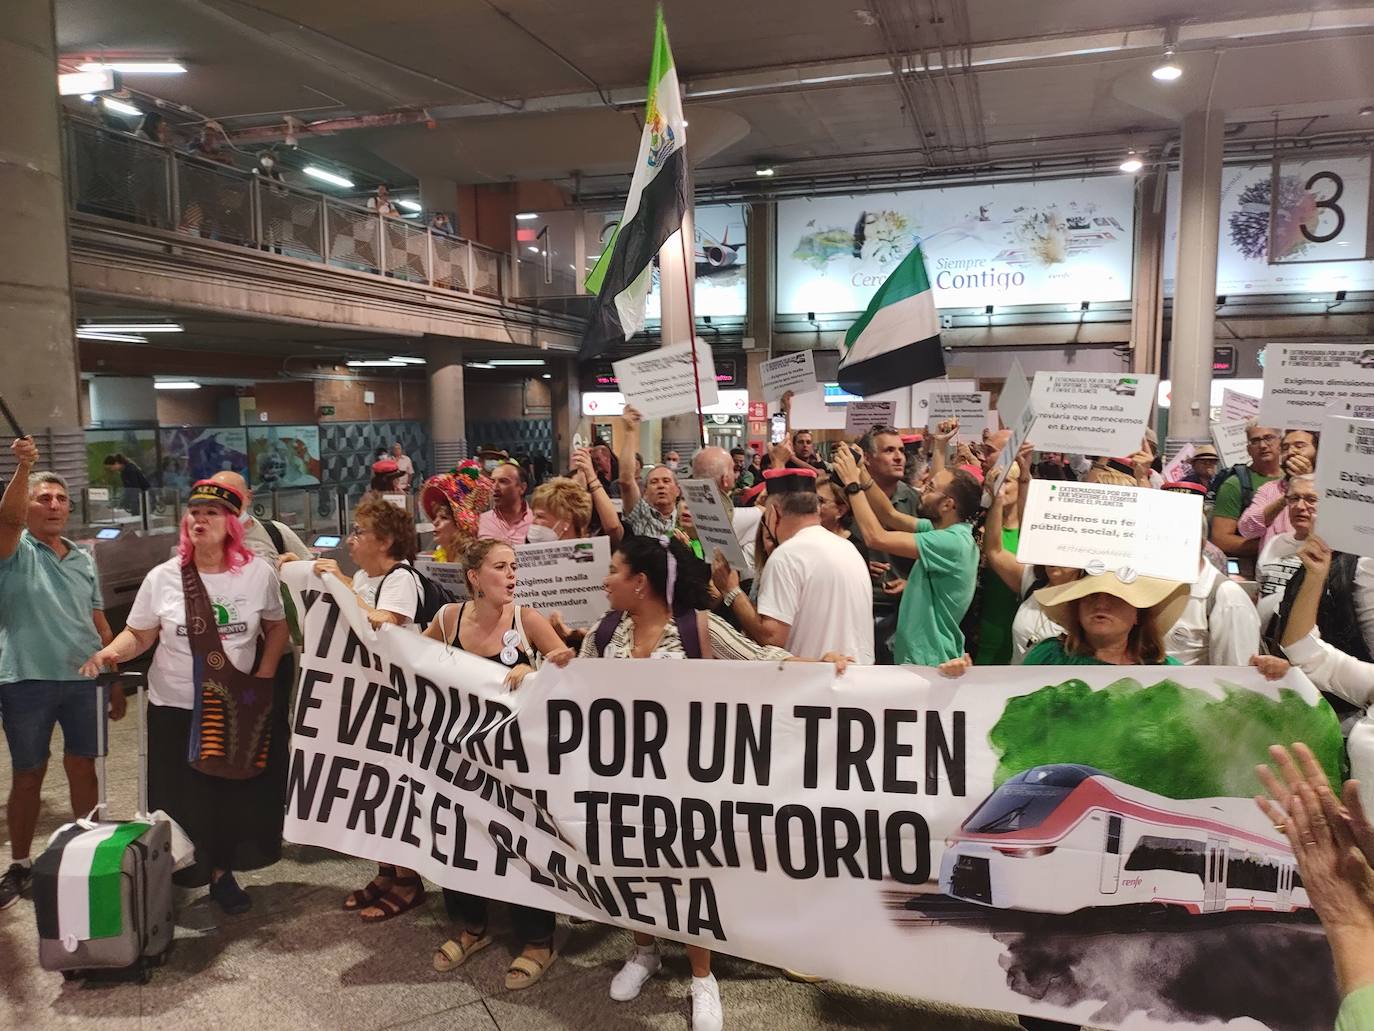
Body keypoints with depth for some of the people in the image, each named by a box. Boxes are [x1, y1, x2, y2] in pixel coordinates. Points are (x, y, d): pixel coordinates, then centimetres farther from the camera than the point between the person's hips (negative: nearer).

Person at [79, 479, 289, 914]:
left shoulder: (258, 573, -6)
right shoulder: (162, 578, -7)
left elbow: (277, 626, 5)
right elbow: (139, 634, -1)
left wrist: (264, 676, -4)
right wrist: (110, 651, -22)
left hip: (238, 707, 1)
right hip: (176, 708, -1)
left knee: (236, 795, 10)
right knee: (183, 800, 6)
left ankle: (222, 873, 30)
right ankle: (178, 879, 24)